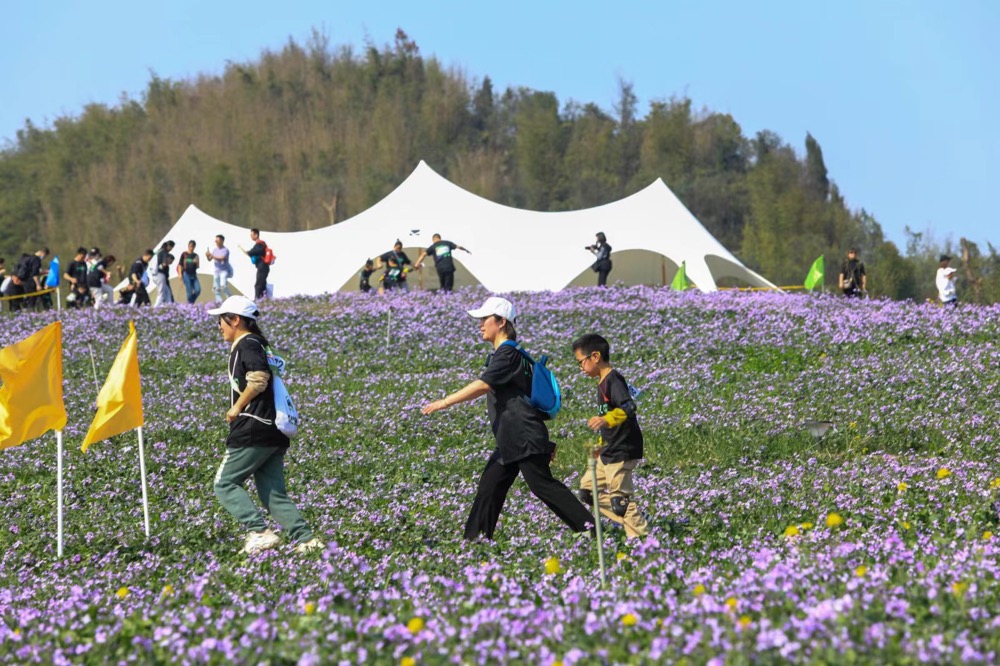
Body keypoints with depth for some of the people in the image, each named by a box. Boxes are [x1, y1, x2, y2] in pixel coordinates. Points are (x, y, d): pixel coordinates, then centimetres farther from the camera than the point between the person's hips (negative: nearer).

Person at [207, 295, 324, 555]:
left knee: (225, 483, -2)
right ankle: (305, 539, -3)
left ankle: (259, 532, -13)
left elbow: (259, 378, -23)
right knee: (273, 493, 8)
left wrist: (236, 408, -13)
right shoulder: (260, 344, 22)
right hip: (274, 432, 10)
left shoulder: (247, 344, -8)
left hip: (252, 431, -10)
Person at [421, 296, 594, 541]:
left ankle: (588, 526, -9)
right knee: (489, 486, 8)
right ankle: (475, 538, 10)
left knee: (542, 484, -11)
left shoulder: (507, 355, -12)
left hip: (525, 437, -10)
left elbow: (482, 385, -25)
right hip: (510, 441, 10)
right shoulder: (499, 355, 20)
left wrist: (446, 402, -25)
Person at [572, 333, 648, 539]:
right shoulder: (603, 382, 15)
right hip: (609, 452, 11)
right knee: (588, 489, 14)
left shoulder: (613, 379, -16)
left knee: (619, 497, -10)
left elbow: (628, 407, -32)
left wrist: (606, 420, -46)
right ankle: (632, 522, 13)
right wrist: (600, 444, 30)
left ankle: (641, 536, -2)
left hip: (623, 451, -11)